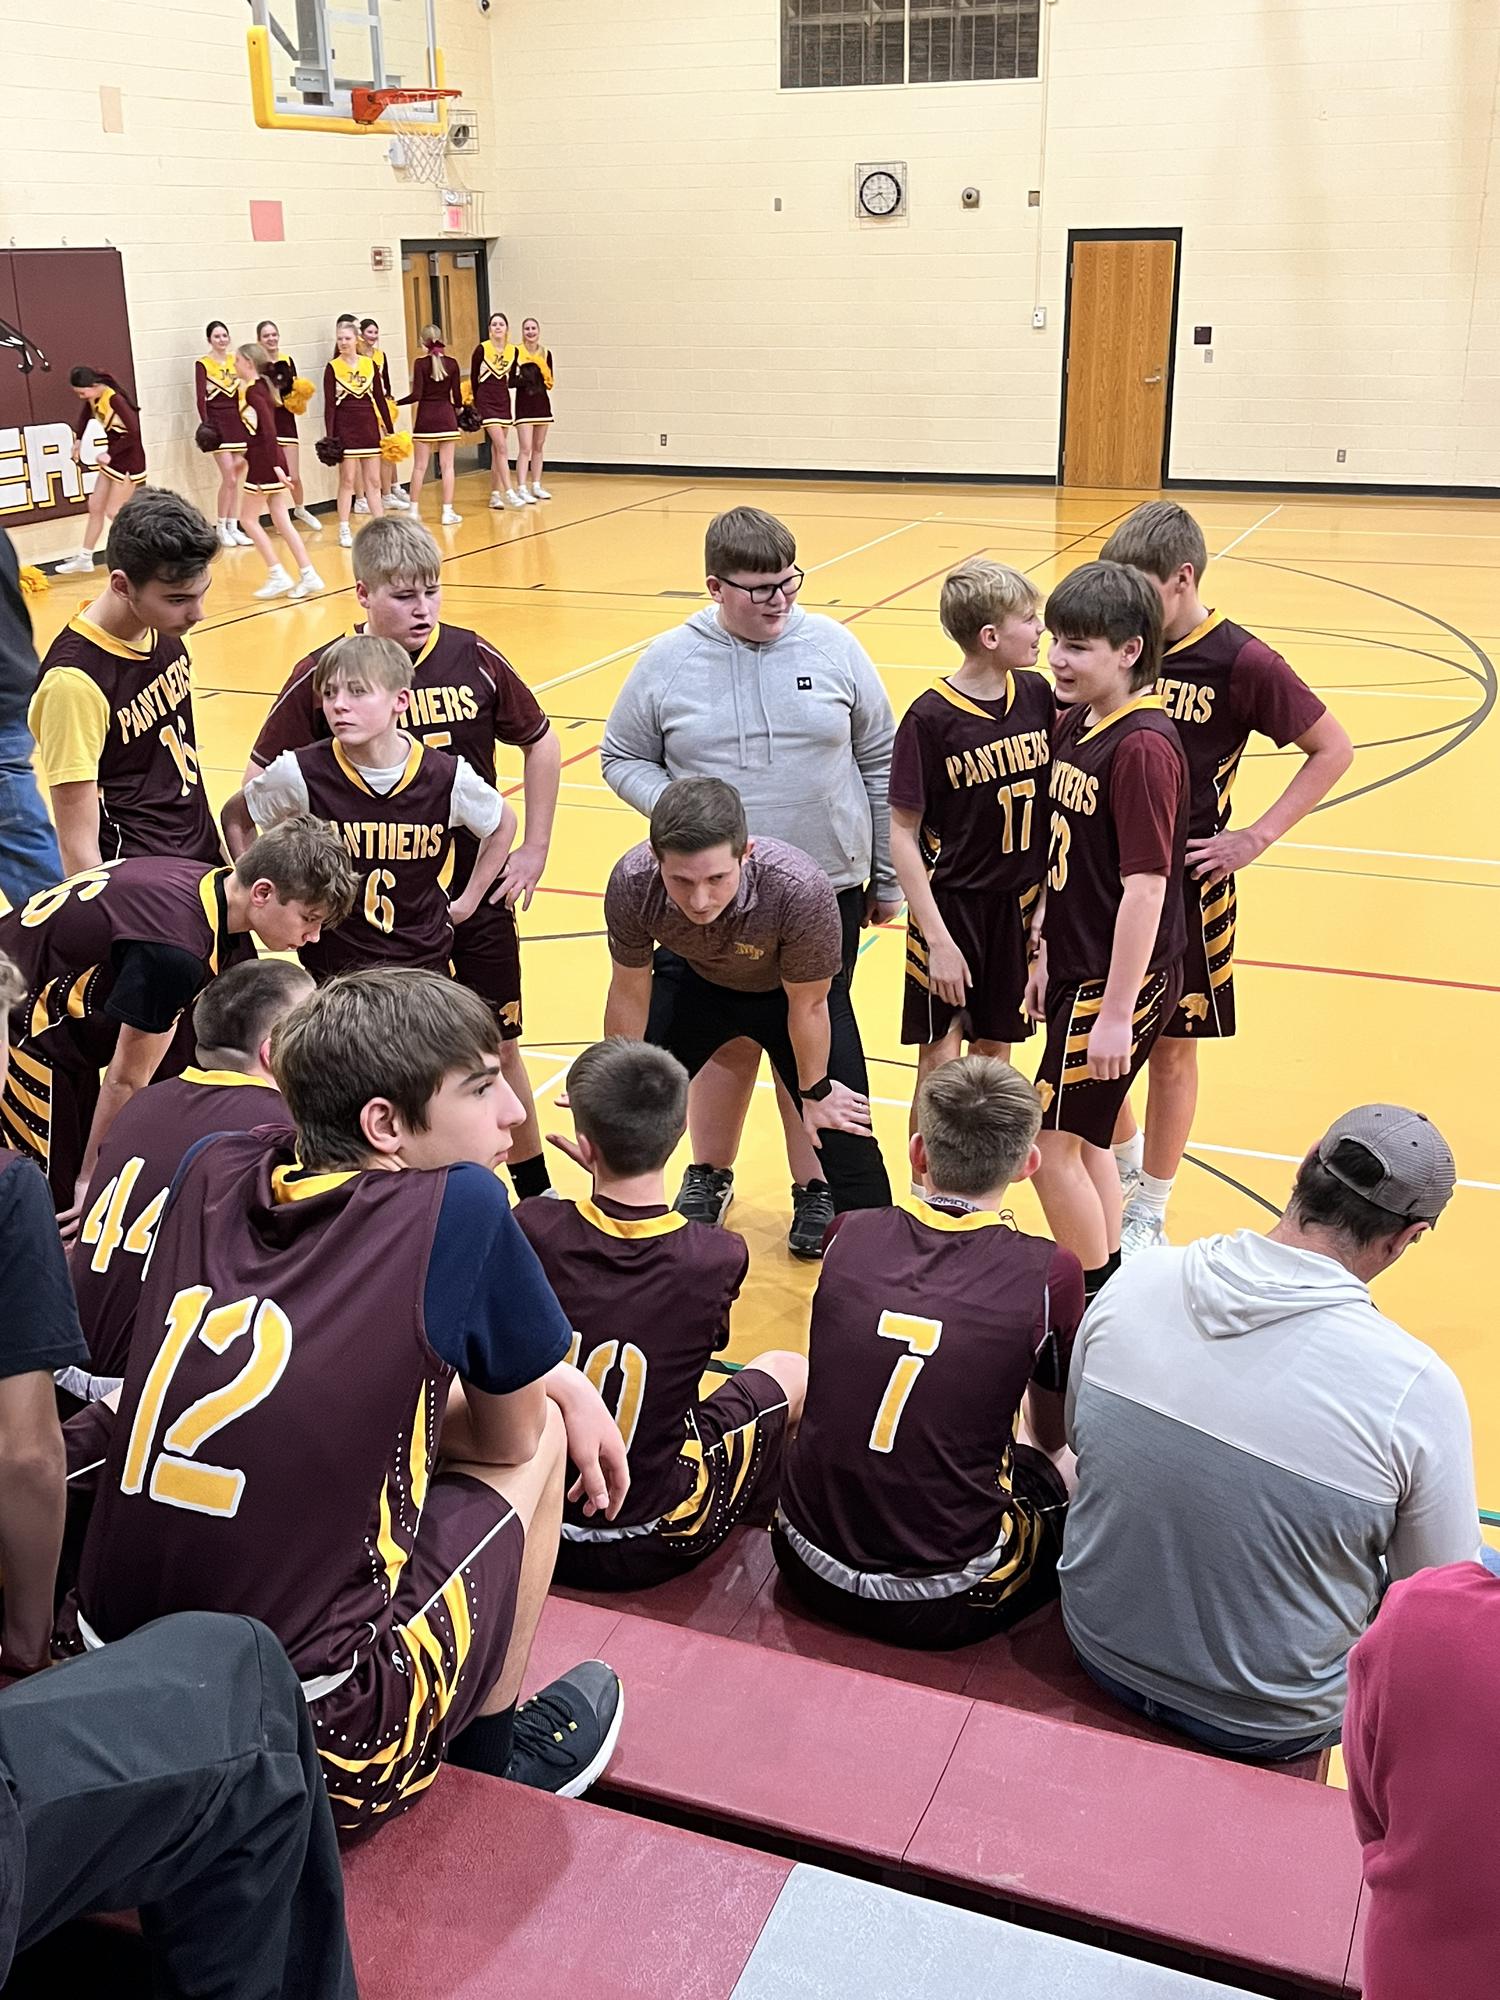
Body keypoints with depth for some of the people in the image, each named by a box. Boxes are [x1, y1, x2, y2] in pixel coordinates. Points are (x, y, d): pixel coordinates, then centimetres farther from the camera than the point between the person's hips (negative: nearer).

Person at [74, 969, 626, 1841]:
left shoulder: (213, 1173, 2)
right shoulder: (460, 1207, -13)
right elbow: (508, 1440, 3)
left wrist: (545, 1374, 18)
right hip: (315, 1750, -6)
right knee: (541, 1434, 12)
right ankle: (489, 1768, 24)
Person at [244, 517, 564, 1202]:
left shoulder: (473, 659, -5)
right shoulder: (322, 675, -10)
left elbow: (540, 742, 9)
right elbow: (258, 783, -1)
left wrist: (534, 848, 7)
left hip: (475, 891, 2)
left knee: (498, 1044, 12)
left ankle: (535, 1191, 29)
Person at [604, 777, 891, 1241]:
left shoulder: (800, 889, -42)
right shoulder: (632, 883, -34)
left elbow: (807, 1006, -22)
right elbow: (630, 994, -14)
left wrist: (816, 1090, -6)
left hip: (793, 989, -2)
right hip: (693, 978, 2)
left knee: (839, 1116, -8)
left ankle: (818, 1192, 22)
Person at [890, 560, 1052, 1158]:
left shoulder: (1037, 695, -1)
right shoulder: (930, 718, -15)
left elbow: (1055, 796, 9)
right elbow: (902, 833, -12)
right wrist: (938, 938, -15)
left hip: (1018, 905, 5)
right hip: (950, 906, -4)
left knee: (994, 1054, 14)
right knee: (941, 1060, 0)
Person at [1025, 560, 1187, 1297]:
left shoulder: (1142, 747, -21)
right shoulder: (1074, 725, 5)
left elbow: (1145, 887, -22)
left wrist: (1116, 1013, -21)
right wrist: (1046, 955, 15)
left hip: (1118, 981, -9)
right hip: (1076, 969, 9)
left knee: (1051, 1145, -2)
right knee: (1082, 1136, 18)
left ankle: (1096, 1302, 15)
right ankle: (1108, 1282, 33)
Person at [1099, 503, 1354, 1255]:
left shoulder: (1240, 662, -14)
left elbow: (1333, 750, -5)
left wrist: (1257, 837, -10)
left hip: (1183, 888, -4)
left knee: (1171, 1048, 10)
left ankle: (1149, 1211, 28)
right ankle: (1124, 1164, 41)